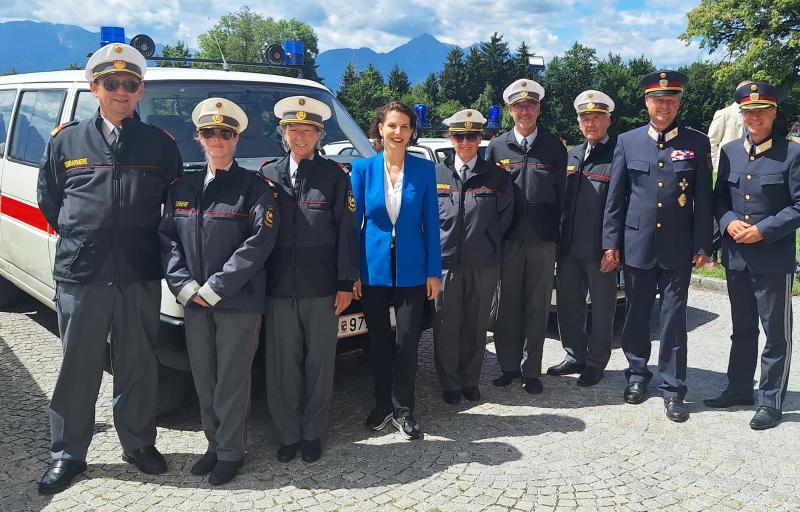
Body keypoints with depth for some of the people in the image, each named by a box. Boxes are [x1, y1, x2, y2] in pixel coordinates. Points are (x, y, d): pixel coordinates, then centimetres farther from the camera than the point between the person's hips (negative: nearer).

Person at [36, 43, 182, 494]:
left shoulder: (161, 144, 5)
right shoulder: (66, 141, 7)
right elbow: (48, 199, 15)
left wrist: (150, 239, 4)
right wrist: (76, 234, 7)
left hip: (141, 276, 0)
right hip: (80, 275, 0)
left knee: (139, 366, 10)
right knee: (79, 368, 8)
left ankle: (139, 443, 27)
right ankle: (68, 453, 23)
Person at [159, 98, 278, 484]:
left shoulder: (253, 187, -3)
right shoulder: (182, 188, 12)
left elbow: (259, 243, -12)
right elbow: (167, 237, 8)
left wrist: (216, 287, -14)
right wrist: (185, 286, -7)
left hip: (239, 302, -4)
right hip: (193, 303, 5)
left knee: (232, 381, 3)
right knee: (203, 380, 13)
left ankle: (231, 452, 18)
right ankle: (214, 444, 28)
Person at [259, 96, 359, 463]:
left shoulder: (335, 175, 4)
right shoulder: (267, 175, 10)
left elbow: (346, 231, 0)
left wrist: (346, 283, -5)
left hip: (322, 288, -1)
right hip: (279, 287, 2)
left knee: (320, 365, 7)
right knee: (283, 366, 7)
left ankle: (313, 435, 22)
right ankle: (288, 436, 22)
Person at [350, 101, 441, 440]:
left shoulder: (424, 169, 0)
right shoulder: (363, 168, -1)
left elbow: (431, 222, 1)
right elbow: (354, 221, 1)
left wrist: (434, 271, -3)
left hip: (411, 269, 0)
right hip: (374, 268, 1)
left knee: (407, 341, 4)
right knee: (379, 341, 12)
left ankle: (403, 409, 20)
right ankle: (382, 403, 29)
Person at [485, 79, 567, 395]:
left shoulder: (554, 147, 7)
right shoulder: (497, 147, 8)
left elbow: (561, 193, 6)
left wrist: (552, 228, 0)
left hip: (543, 241, 0)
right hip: (508, 239, 1)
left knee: (537, 308, 5)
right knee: (508, 305, 6)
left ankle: (531, 370, 16)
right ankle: (509, 365, 19)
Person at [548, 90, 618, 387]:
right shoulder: (572, 155, 14)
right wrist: (559, 238, 11)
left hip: (601, 248, -6)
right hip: (569, 247, 6)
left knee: (602, 307, 7)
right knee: (568, 304, 13)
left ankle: (596, 363, 20)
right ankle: (575, 356, 29)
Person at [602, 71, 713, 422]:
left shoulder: (697, 143, 3)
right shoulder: (627, 142, 4)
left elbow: (703, 199, 2)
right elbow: (615, 197, 4)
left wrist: (702, 246, -2)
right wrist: (611, 243, -1)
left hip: (678, 248, -1)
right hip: (637, 245, 1)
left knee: (674, 318, 3)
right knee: (636, 314, 11)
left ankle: (673, 388, 12)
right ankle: (637, 375, 28)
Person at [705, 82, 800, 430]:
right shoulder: (729, 151, 7)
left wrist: (762, 230, -18)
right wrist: (728, 222, -9)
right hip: (736, 257, 5)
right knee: (742, 329, 18)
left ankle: (770, 402, 18)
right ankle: (739, 389, 32)